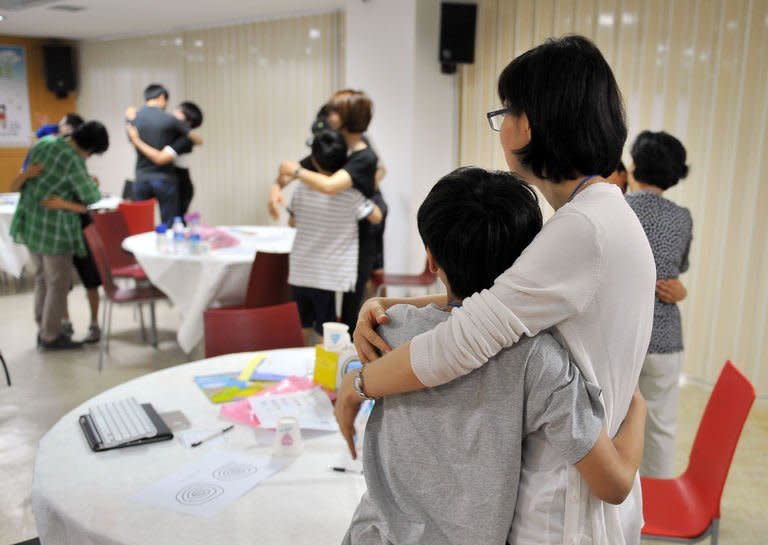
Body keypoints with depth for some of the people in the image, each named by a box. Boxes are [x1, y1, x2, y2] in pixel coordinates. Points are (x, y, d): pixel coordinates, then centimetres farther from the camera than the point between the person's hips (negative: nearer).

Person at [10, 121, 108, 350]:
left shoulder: (44, 142, 4)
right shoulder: (73, 160, -20)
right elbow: (91, 198, -13)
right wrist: (92, 185, 9)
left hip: (29, 223, 8)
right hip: (53, 228, -8)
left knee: (42, 279, 19)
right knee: (58, 283, 4)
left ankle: (43, 330, 28)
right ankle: (51, 337, 12)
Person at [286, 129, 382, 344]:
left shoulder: (302, 189, -4)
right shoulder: (351, 194, -14)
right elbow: (376, 217, 0)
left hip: (299, 272, 4)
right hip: (328, 276, -3)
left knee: (303, 327, 18)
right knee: (326, 331, 7)